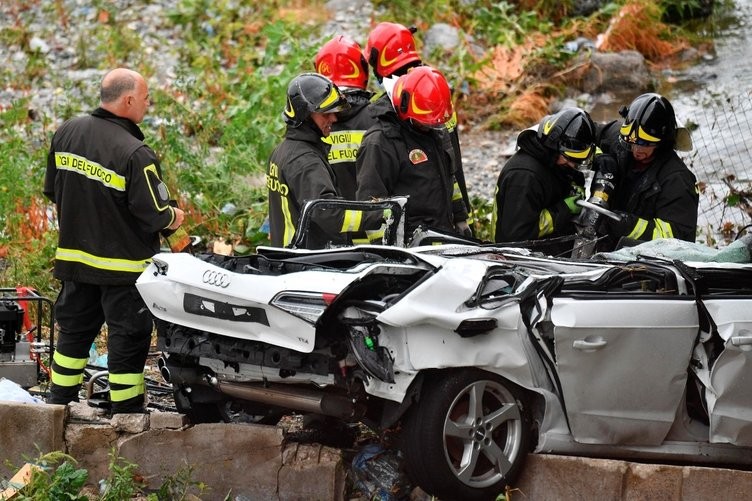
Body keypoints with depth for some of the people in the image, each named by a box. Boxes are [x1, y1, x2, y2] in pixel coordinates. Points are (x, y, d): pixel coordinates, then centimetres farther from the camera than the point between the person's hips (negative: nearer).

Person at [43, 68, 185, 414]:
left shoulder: (66, 134, -1)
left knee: (73, 332, 19)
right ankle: (126, 413, 8)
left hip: (74, 256, 7)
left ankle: (59, 403, 26)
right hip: (124, 264, -7)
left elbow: (52, 191, 11)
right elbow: (155, 214, -20)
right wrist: (173, 218, 2)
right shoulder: (135, 154, -23)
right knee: (128, 340, 4)